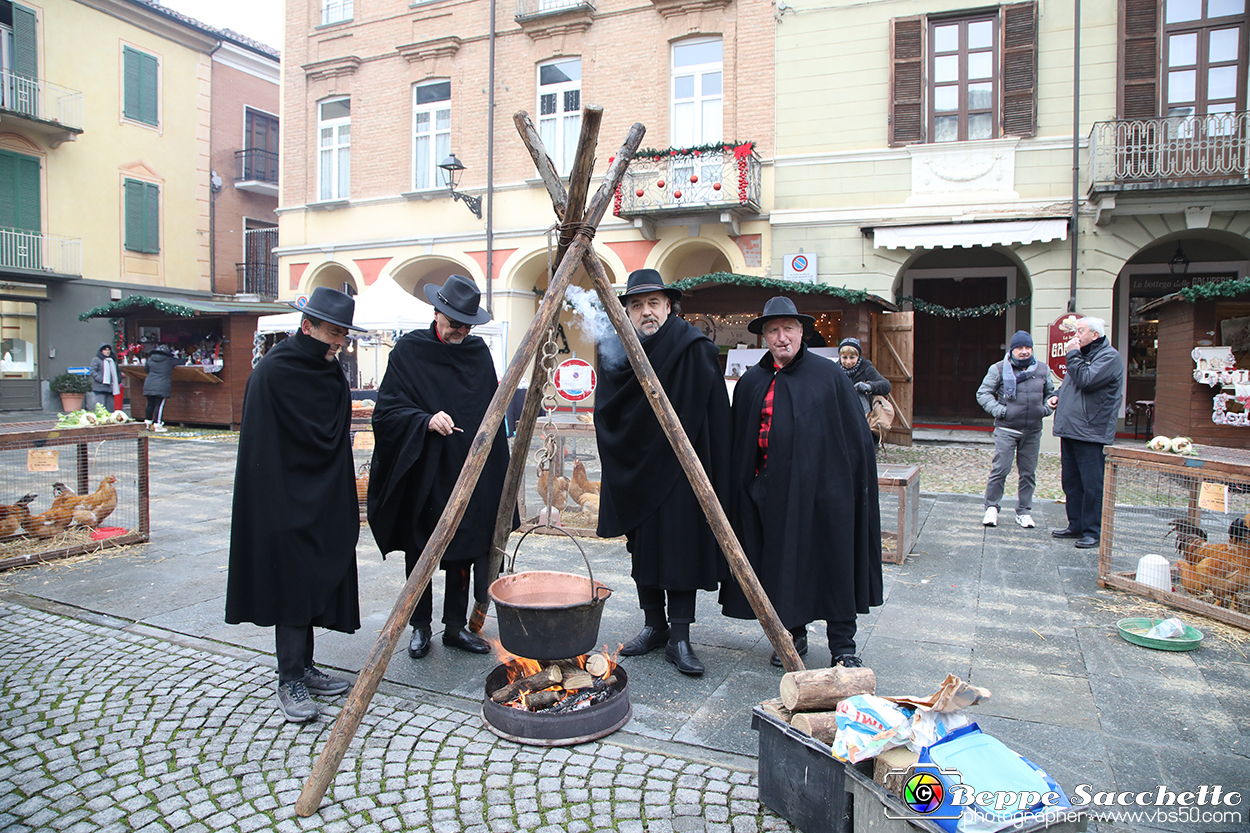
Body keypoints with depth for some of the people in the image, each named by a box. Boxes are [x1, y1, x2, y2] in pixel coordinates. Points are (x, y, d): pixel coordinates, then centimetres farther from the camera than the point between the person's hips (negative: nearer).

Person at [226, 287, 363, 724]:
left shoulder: (328, 370, 10)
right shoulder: (273, 371, -16)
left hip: (320, 503, 8)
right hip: (286, 501, -8)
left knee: (314, 584, 13)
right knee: (293, 585, -4)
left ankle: (304, 669, 25)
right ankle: (290, 683, 8)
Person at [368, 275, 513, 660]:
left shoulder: (479, 352, 6)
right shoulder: (409, 350, -6)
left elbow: (491, 413, 11)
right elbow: (386, 412, -9)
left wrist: (491, 469, 8)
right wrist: (425, 421, -26)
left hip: (468, 475, 3)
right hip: (421, 474, -3)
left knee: (464, 550, 8)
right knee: (419, 552, 7)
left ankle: (456, 626, 22)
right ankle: (420, 627, 23)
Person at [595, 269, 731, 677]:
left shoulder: (694, 348, -9)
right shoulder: (615, 350, 5)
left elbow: (716, 416, -10)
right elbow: (607, 415, 11)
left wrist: (713, 474, -13)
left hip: (681, 471, -5)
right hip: (636, 472, 5)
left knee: (680, 549, -1)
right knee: (642, 547, 12)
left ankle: (679, 636, 9)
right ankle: (654, 626, 26)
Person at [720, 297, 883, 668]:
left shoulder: (829, 375, 1)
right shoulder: (750, 383, 8)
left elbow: (857, 436, 2)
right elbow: (737, 446, 13)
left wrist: (855, 487, -2)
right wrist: (743, 490, 8)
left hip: (825, 491, -2)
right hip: (774, 494, 3)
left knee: (833, 567, 4)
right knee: (782, 566, 9)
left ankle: (843, 646, 19)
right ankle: (793, 636, 28)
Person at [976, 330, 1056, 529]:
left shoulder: (1043, 370, 10)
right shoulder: (999, 369, 0)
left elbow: (1051, 394, 22)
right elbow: (983, 393, 0)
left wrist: (1045, 409, 3)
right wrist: (1000, 410, -11)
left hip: (1033, 431, 4)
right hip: (1006, 429, -3)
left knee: (1028, 473, 7)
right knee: (1000, 469, -6)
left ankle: (1024, 512, 17)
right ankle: (991, 508, 6)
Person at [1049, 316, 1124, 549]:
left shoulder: (1109, 356, -9)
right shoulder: (1083, 354, 20)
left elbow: (1085, 380, -22)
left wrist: (1073, 354, -12)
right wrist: (1058, 396, 11)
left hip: (1091, 432, -9)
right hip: (1070, 428, 9)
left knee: (1091, 484, -5)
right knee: (1071, 480, 14)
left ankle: (1092, 531, 2)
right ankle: (1076, 525, 23)